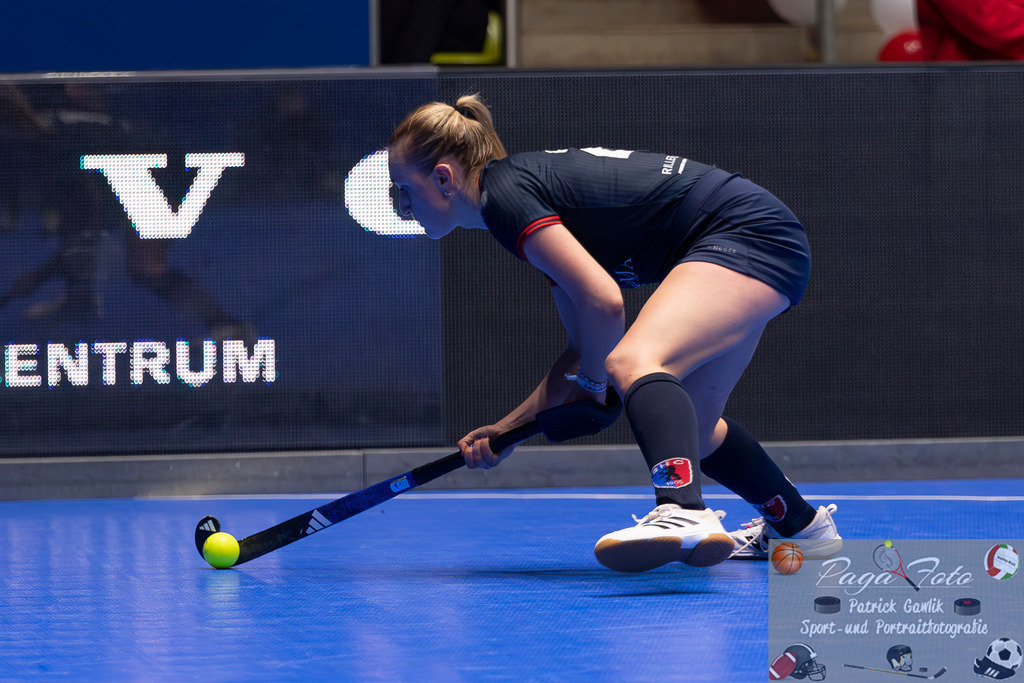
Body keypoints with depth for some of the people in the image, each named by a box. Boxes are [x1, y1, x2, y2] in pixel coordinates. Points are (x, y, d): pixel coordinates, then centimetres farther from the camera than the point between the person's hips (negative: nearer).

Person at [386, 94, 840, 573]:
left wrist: (590, 382, -4)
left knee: (633, 363, -32)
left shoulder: (505, 194, -13)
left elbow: (603, 303, -22)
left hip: (746, 237, -11)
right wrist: (508, 429, 16)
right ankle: (802, 525, 48)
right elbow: (586, 351, 20)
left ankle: (684, 514, -57)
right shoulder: (535, 185, 17)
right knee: (690, 429, 26)